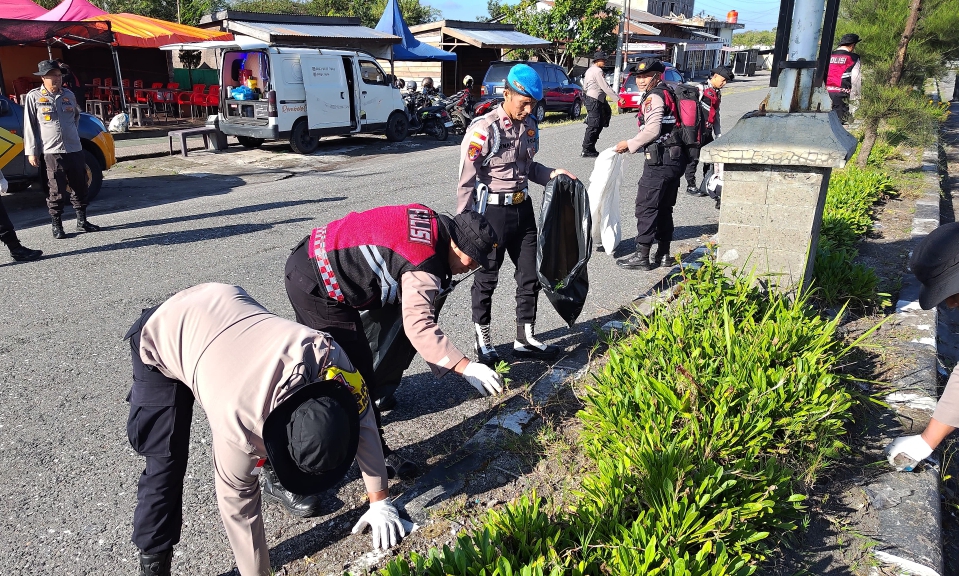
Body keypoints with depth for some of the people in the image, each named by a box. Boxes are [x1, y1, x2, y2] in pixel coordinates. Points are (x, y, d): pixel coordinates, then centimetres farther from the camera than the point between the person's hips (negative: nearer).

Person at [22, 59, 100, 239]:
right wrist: (31, 152, -3)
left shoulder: (69, 95, 11)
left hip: (75, 150, 4)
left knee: (80, 188, 10)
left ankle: (82, 221, 22)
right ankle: (56, 226, 7)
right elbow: (29, 126, 0)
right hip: (52, 152, -4)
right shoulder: (33, 97, 0)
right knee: (57, 191, -2)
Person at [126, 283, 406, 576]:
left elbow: (362, 421, -15)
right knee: (166, 462, -9)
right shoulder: (239, 425, -39)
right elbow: (237, 504, -22)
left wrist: (380, 502, -9)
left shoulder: (328, 355, -31)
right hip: (163, 336, -4)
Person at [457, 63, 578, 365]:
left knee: (530, 275, 11)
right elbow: (466, 182, -14)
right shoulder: (483, 129, -17)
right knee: (486, 278, 9)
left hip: (522, 208, 7)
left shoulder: (530, 126, 4)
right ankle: (483, 339, 27)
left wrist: (551, 174, 1)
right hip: (492, 211, -7)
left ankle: (525, 340, 26)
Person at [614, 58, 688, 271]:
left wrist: (630, 144, -9)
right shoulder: (667, 94, 19)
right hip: (676, 158, 10)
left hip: (660, 161, -10)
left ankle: (642, 256, -3)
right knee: (664, 207, 15)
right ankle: (663, 253, 21)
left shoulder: (654, 97, -10)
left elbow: (652, 130, -21)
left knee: (646, 206, -5)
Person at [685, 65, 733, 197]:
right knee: (693, 158, -2)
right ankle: (691, 186, 6)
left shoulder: (718, 93, 20)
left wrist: (718, 133, 23)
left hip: (708, 130, 8)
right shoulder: (701, 88, -7)